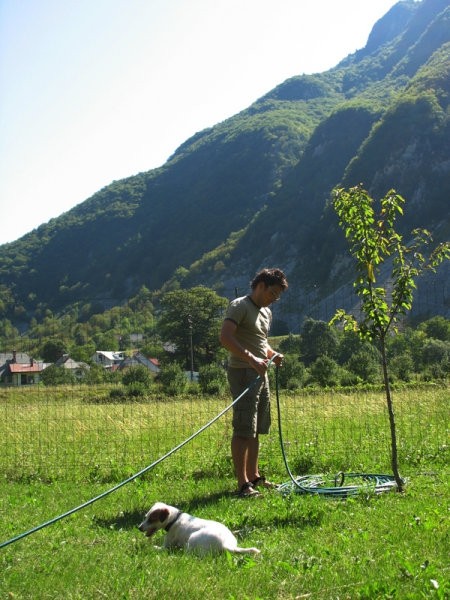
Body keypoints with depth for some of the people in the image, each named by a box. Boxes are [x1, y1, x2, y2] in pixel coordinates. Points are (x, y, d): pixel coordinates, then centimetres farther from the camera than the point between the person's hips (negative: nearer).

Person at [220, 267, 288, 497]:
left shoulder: (266, 312, 18)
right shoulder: (239, 306, -10)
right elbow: (225, 338, -23)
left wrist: (272, 354, 9)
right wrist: (252, 359, -29)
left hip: (261, 375, 9)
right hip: (243, 374, -9)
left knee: (256, 430, 14)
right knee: (243, 430, -9)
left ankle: (254, 476, 23)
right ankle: (243, 484, -7)